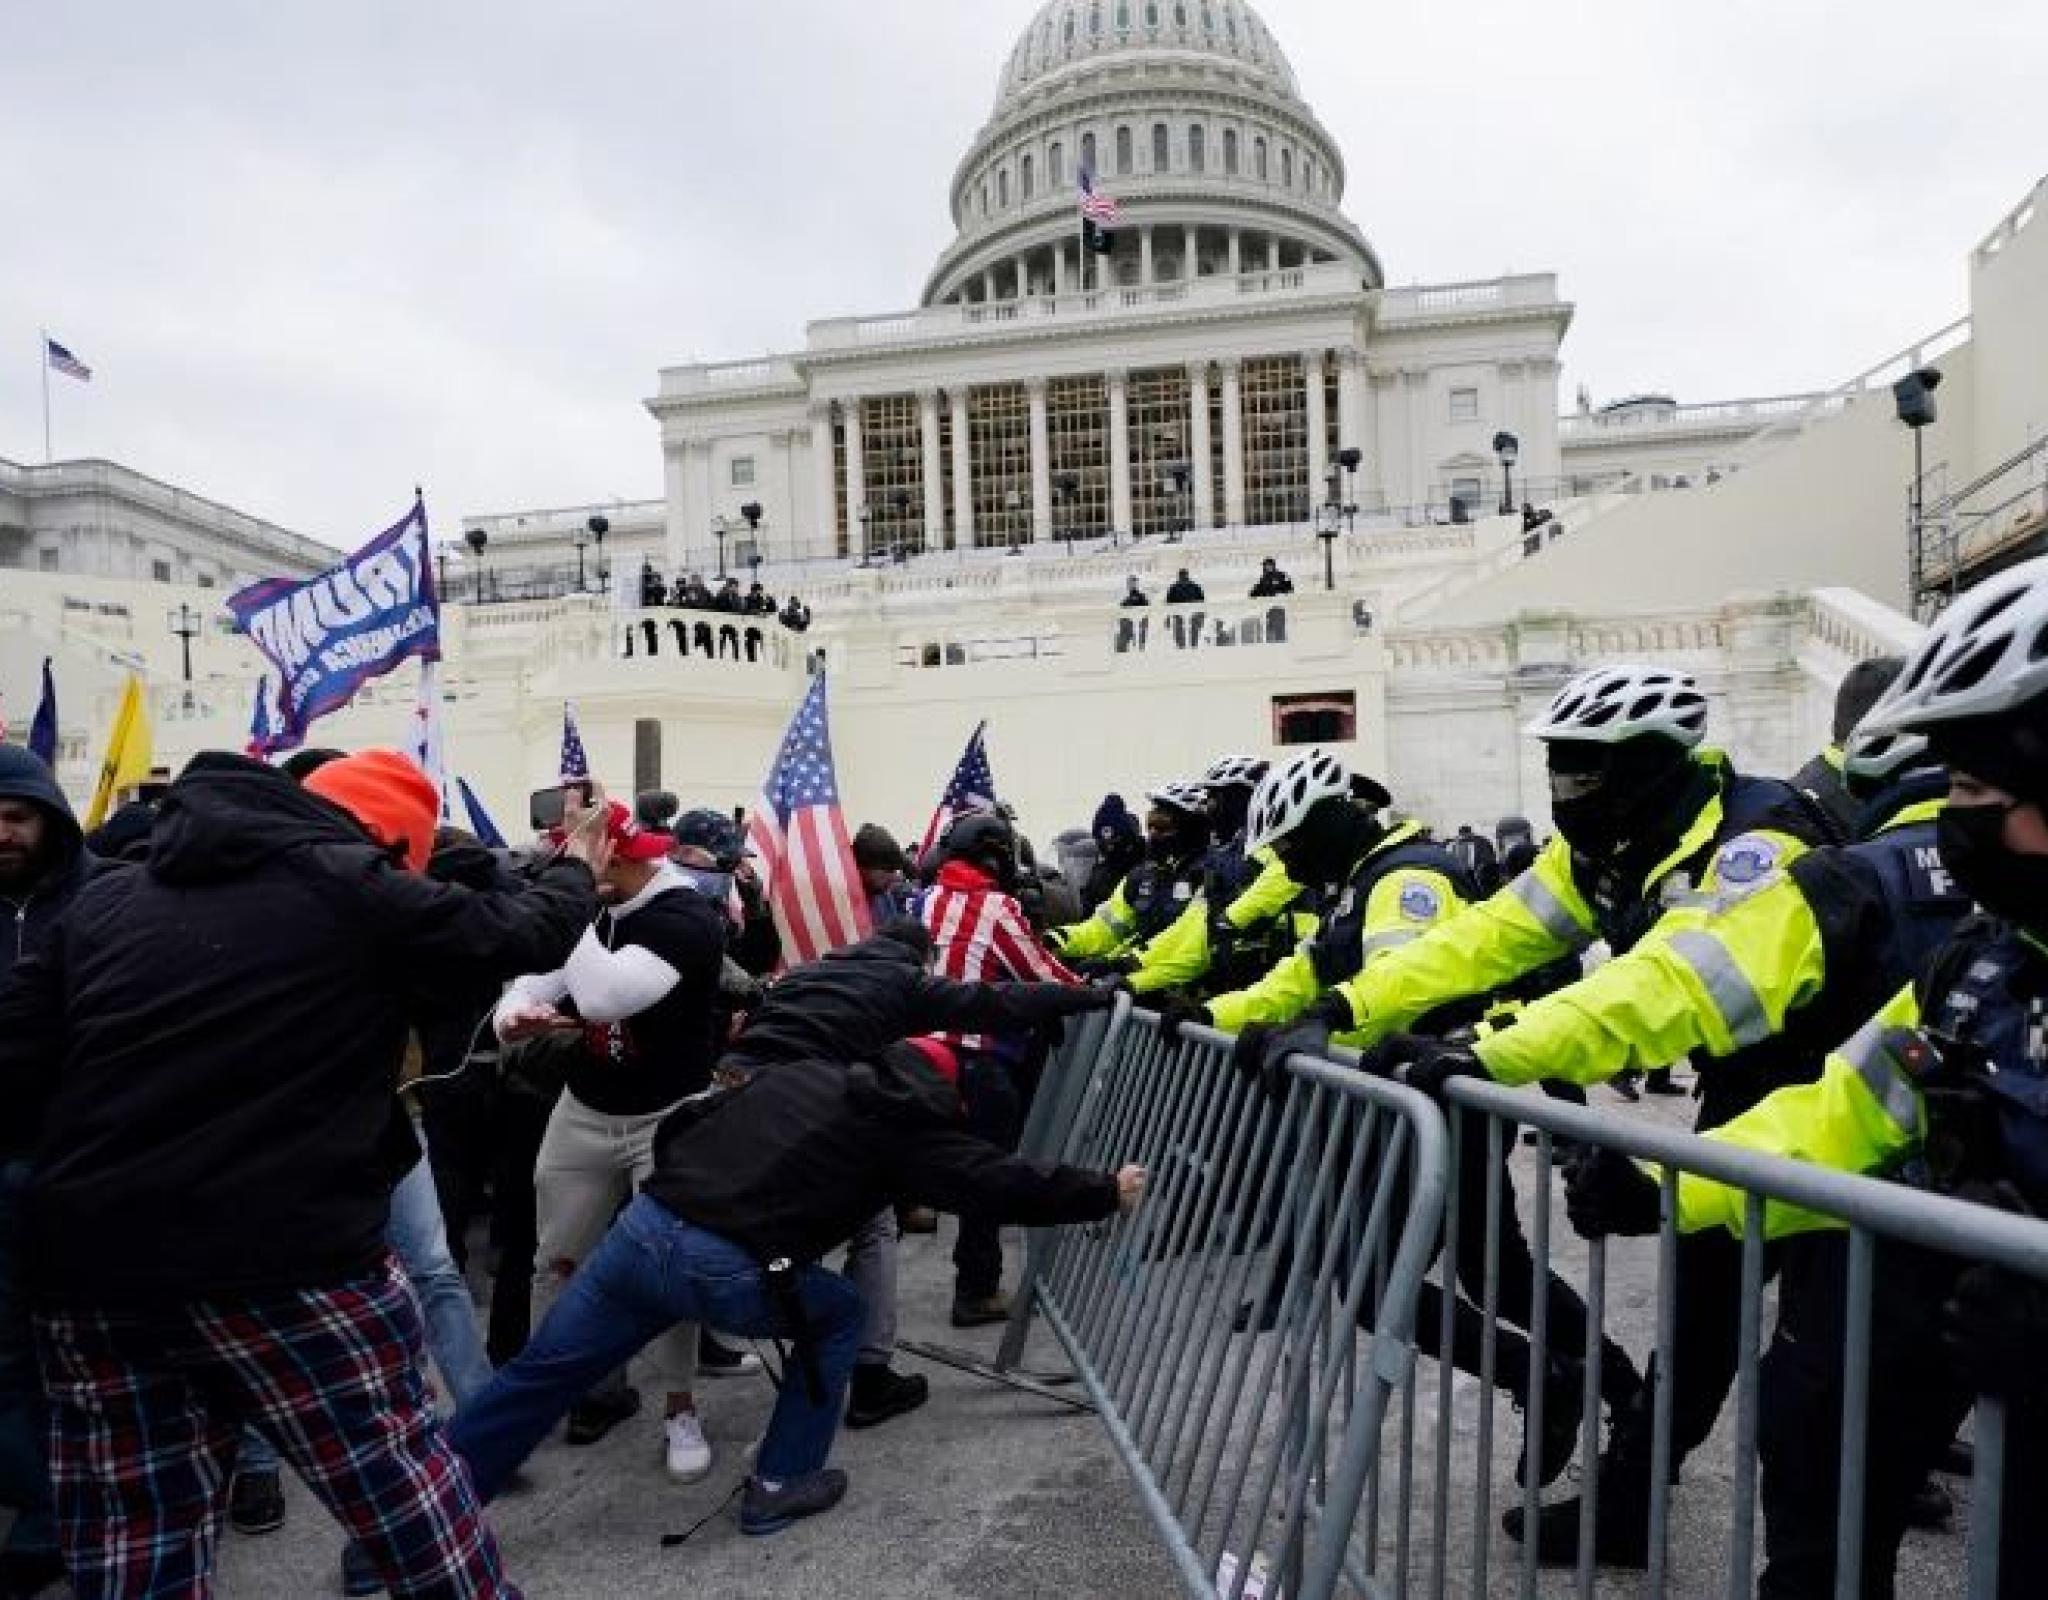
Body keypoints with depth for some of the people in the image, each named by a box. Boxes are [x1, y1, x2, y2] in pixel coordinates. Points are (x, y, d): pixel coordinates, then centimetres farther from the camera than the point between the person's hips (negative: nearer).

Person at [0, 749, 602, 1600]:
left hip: (90, 1265, 6)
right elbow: (527, 929, 3)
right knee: (403, 1491, 11)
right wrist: (573, 868, 23)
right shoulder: (355, 888, -5)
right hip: (287, 1260, -5)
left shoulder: (103, 898, 11)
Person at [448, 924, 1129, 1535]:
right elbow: (1003, 1185, 9)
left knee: (540, 1374, 19)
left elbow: (678, 1124, 24)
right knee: (839, 1315, 23)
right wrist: (1107, 1192, 20)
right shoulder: (911, 1127, 7)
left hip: (643, 1224, 5)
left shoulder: (794, 1072, 21)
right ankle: (778, 1486, 29)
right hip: (728, 1272, -4)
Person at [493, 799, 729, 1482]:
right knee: (557, 1262, 12)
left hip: (669, 1117, -6)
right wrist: (514, 1015, -26)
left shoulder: (685, 916, -23)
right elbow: (527, 984, -2)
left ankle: (681, 1410, 18)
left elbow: (602, 996, -36)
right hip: (582, 1112, 6)